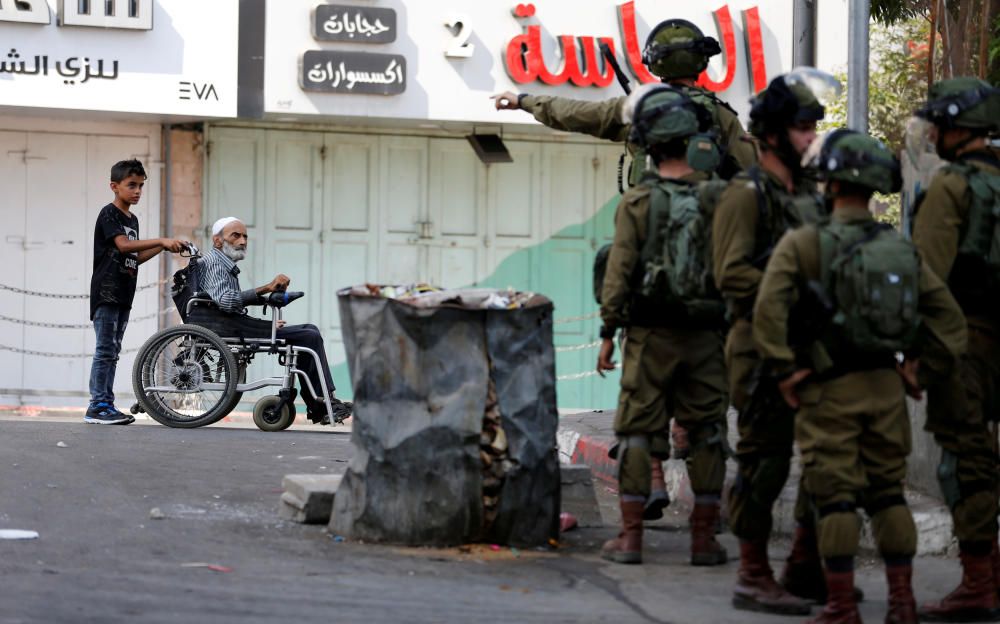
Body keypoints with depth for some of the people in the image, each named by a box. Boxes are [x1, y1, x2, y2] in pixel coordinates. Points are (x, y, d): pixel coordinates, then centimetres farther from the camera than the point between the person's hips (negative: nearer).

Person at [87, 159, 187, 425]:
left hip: (123, 294, 8)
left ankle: (107, 404, 9)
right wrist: (161, 240, -26)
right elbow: (123, 244, -22)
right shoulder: (109, 214, -8)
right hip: (106, 291, -8)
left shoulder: (132, 219, 19)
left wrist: (162, 247, 6)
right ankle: (97, 406, -11)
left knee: (113, 351, 8)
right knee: (105, 350, -11)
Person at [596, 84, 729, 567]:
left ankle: (630, 535, 5)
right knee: (707, 433, 8)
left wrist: (608, 333, -1)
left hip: (650, 334, -1)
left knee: (637, 431, 6)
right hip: (706, 335, 1)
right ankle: (704, 537, 9)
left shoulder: (637, 203, -8)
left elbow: (619, 272, -7)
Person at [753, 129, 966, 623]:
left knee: (835, 497, 0)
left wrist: (783, 371, -12)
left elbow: (768, 309, -19)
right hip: (886, 386, 5)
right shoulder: (901, 249, 6)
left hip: (830, 389, -4)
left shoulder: (803, 244, -9)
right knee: (888, 491, 13)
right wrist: (922, 369, 11)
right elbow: (948, 315, 7)